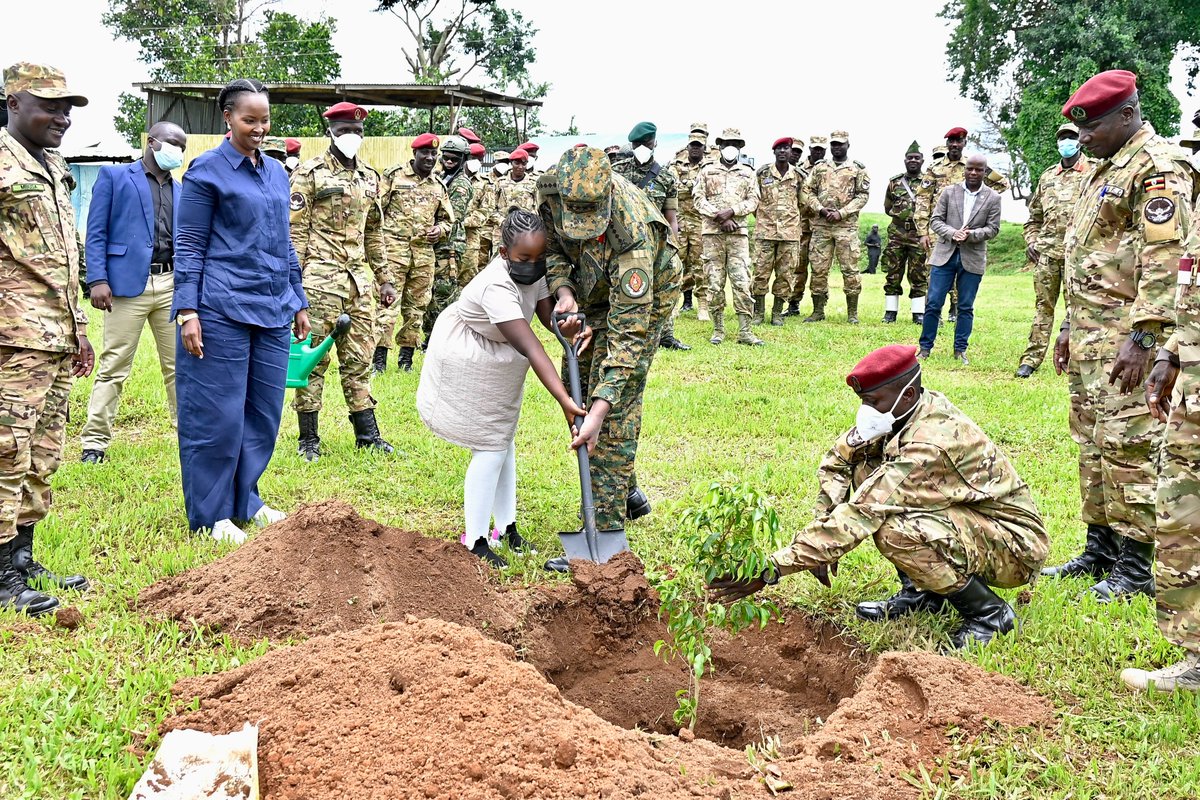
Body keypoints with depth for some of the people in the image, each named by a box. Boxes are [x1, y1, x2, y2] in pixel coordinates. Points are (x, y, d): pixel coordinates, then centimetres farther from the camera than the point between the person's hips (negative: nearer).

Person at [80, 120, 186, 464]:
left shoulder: (181, 190, 19)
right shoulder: (113, 177, 5)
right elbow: (96, 232, 0)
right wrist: (97, 280, -11)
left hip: (172, 284, 4)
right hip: (128, 284, -4)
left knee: (180, 365, 6)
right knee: (113, 368, -2)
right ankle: (95, 442, 4)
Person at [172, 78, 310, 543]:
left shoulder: (276, 172, 15)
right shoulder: (207, 170, -3)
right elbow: (188, 246, -6)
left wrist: (298, 302, 18)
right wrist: (187, 311, -13)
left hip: (272, 311, 6)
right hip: (221, 310, -6)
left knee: (263, 412, 9)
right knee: (218, 413, -1)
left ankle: (244, 500, 23)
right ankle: (212, 515, 10)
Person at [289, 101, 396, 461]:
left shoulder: (370, 177, 15)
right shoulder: (309, 174, -4)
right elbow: (295, 233, -7)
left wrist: (384, 279, 18)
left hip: (359, 280, 6)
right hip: (320, 279, -6)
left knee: (359, 359, 11)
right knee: (313, 359, 0)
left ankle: (367, 434, 18)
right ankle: (308, 439, 8)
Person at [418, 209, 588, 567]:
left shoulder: (534, 270, -14)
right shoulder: (496, 288, -39)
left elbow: (547, 314, -16)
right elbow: (531, 349, -45)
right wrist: (564, 400, -50)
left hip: (500, 363, 9)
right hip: (465, 361, -9)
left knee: (504, 439, 14)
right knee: (490, 447, -8)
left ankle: (507, 528, 26)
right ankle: (475, 542, 2)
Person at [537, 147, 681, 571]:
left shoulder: (631, 240, -43)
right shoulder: (553, 185, -27)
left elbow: (628, 336, -43)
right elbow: (549, 238, -5)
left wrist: (598, 413, -48)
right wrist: (562, 287, -26)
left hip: (640, 300, -7)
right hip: (594, 292, 7)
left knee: (616, 410, -13)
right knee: (576, 385, 14)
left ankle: (605, 533, -9)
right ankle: (626, 491, 30)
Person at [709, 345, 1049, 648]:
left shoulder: (931, 444, -31)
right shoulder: (905, 411, -5)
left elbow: (860, 515, -36)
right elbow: (836, 459, 5)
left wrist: (772, 569, -37)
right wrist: (821, 541, -8)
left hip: (1017, 544, -9)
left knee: (896, 531, -34)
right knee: (866, 469, -3)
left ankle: (989, 613, -10)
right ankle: (919, 591, 8)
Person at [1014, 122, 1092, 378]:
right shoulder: (1047, 177, 17)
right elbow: (1034, 216, 24)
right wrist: (1031, 241, 10)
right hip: (1046, 252, 4)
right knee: (1044, 305, 6)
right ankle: (1032, 358, 7)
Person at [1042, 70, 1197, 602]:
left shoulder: (1157, 167, -12)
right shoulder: (1104, 170, 20)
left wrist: (1142, 337, -24)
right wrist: (1070, 326, 23)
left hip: (1127, 337, -10)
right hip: (1091, 336, 10)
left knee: (1128, 445, -8)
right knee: (1092, 443, 14)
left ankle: (1137, 568, -1)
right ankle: (1100, 549, 24)